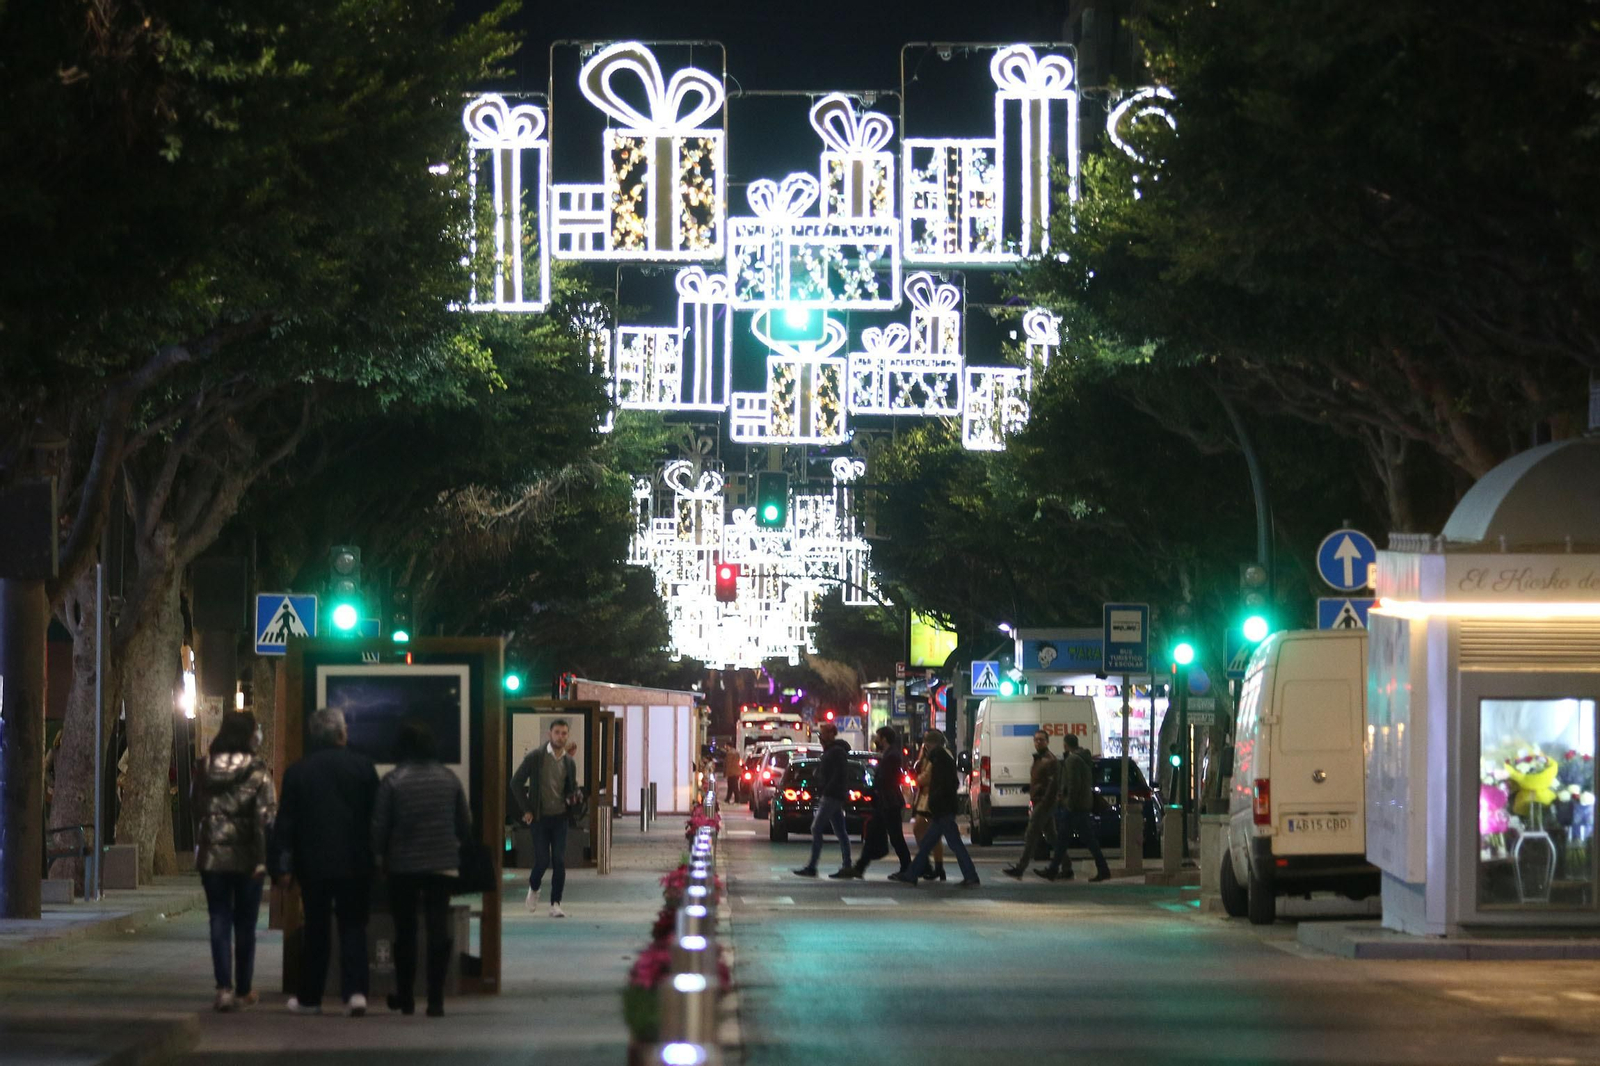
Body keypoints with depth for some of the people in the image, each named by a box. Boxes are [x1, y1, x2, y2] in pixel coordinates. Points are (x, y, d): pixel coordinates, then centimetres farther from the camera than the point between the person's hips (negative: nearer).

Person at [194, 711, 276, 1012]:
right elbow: (267, 816, -13)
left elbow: (197, 805, 9)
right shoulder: (257, 771, -10)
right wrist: (265, 858, -9)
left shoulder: (206, 768, 1)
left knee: (219, 920, 5)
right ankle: (243, 990, 16)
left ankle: (224, 988, -9)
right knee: (245, 924, 10)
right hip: (247, 857, -2)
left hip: (211, 854, 2)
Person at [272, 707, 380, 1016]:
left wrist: (283, 866, 3)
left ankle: (309, 997, 15)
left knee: (316, 931, 10)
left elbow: (285, 823, -1)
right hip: (355, 863, -1)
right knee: (353, 927, 3)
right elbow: (376, 814, 1)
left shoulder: (297, 772, -1)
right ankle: (355, 991, -12)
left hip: (313, 864, 1)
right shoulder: (362, 766, -2)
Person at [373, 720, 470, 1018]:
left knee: (405, 930, 10)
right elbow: (465, 825, 7)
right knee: (439, 929, 0)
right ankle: (435, 999, -6)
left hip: (403, 867, -2)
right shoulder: (449, 779, 1)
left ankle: (405, 996, 19)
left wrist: (379, 854, 10)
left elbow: (379, 826, -6)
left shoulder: (393, 781, -8)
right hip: (443, 865, 2)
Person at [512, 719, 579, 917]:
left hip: (560, 818, 3)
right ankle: (533, 888, 26)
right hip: (539, 817, -3)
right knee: (542, 861, -5)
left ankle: (555, 904, 2)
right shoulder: (535, 757, -5)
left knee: (559, 862, -5)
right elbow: (516, 782, -1)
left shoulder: (569, 762, 7)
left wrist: (572, 797, -5)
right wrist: (526, 809, -6)